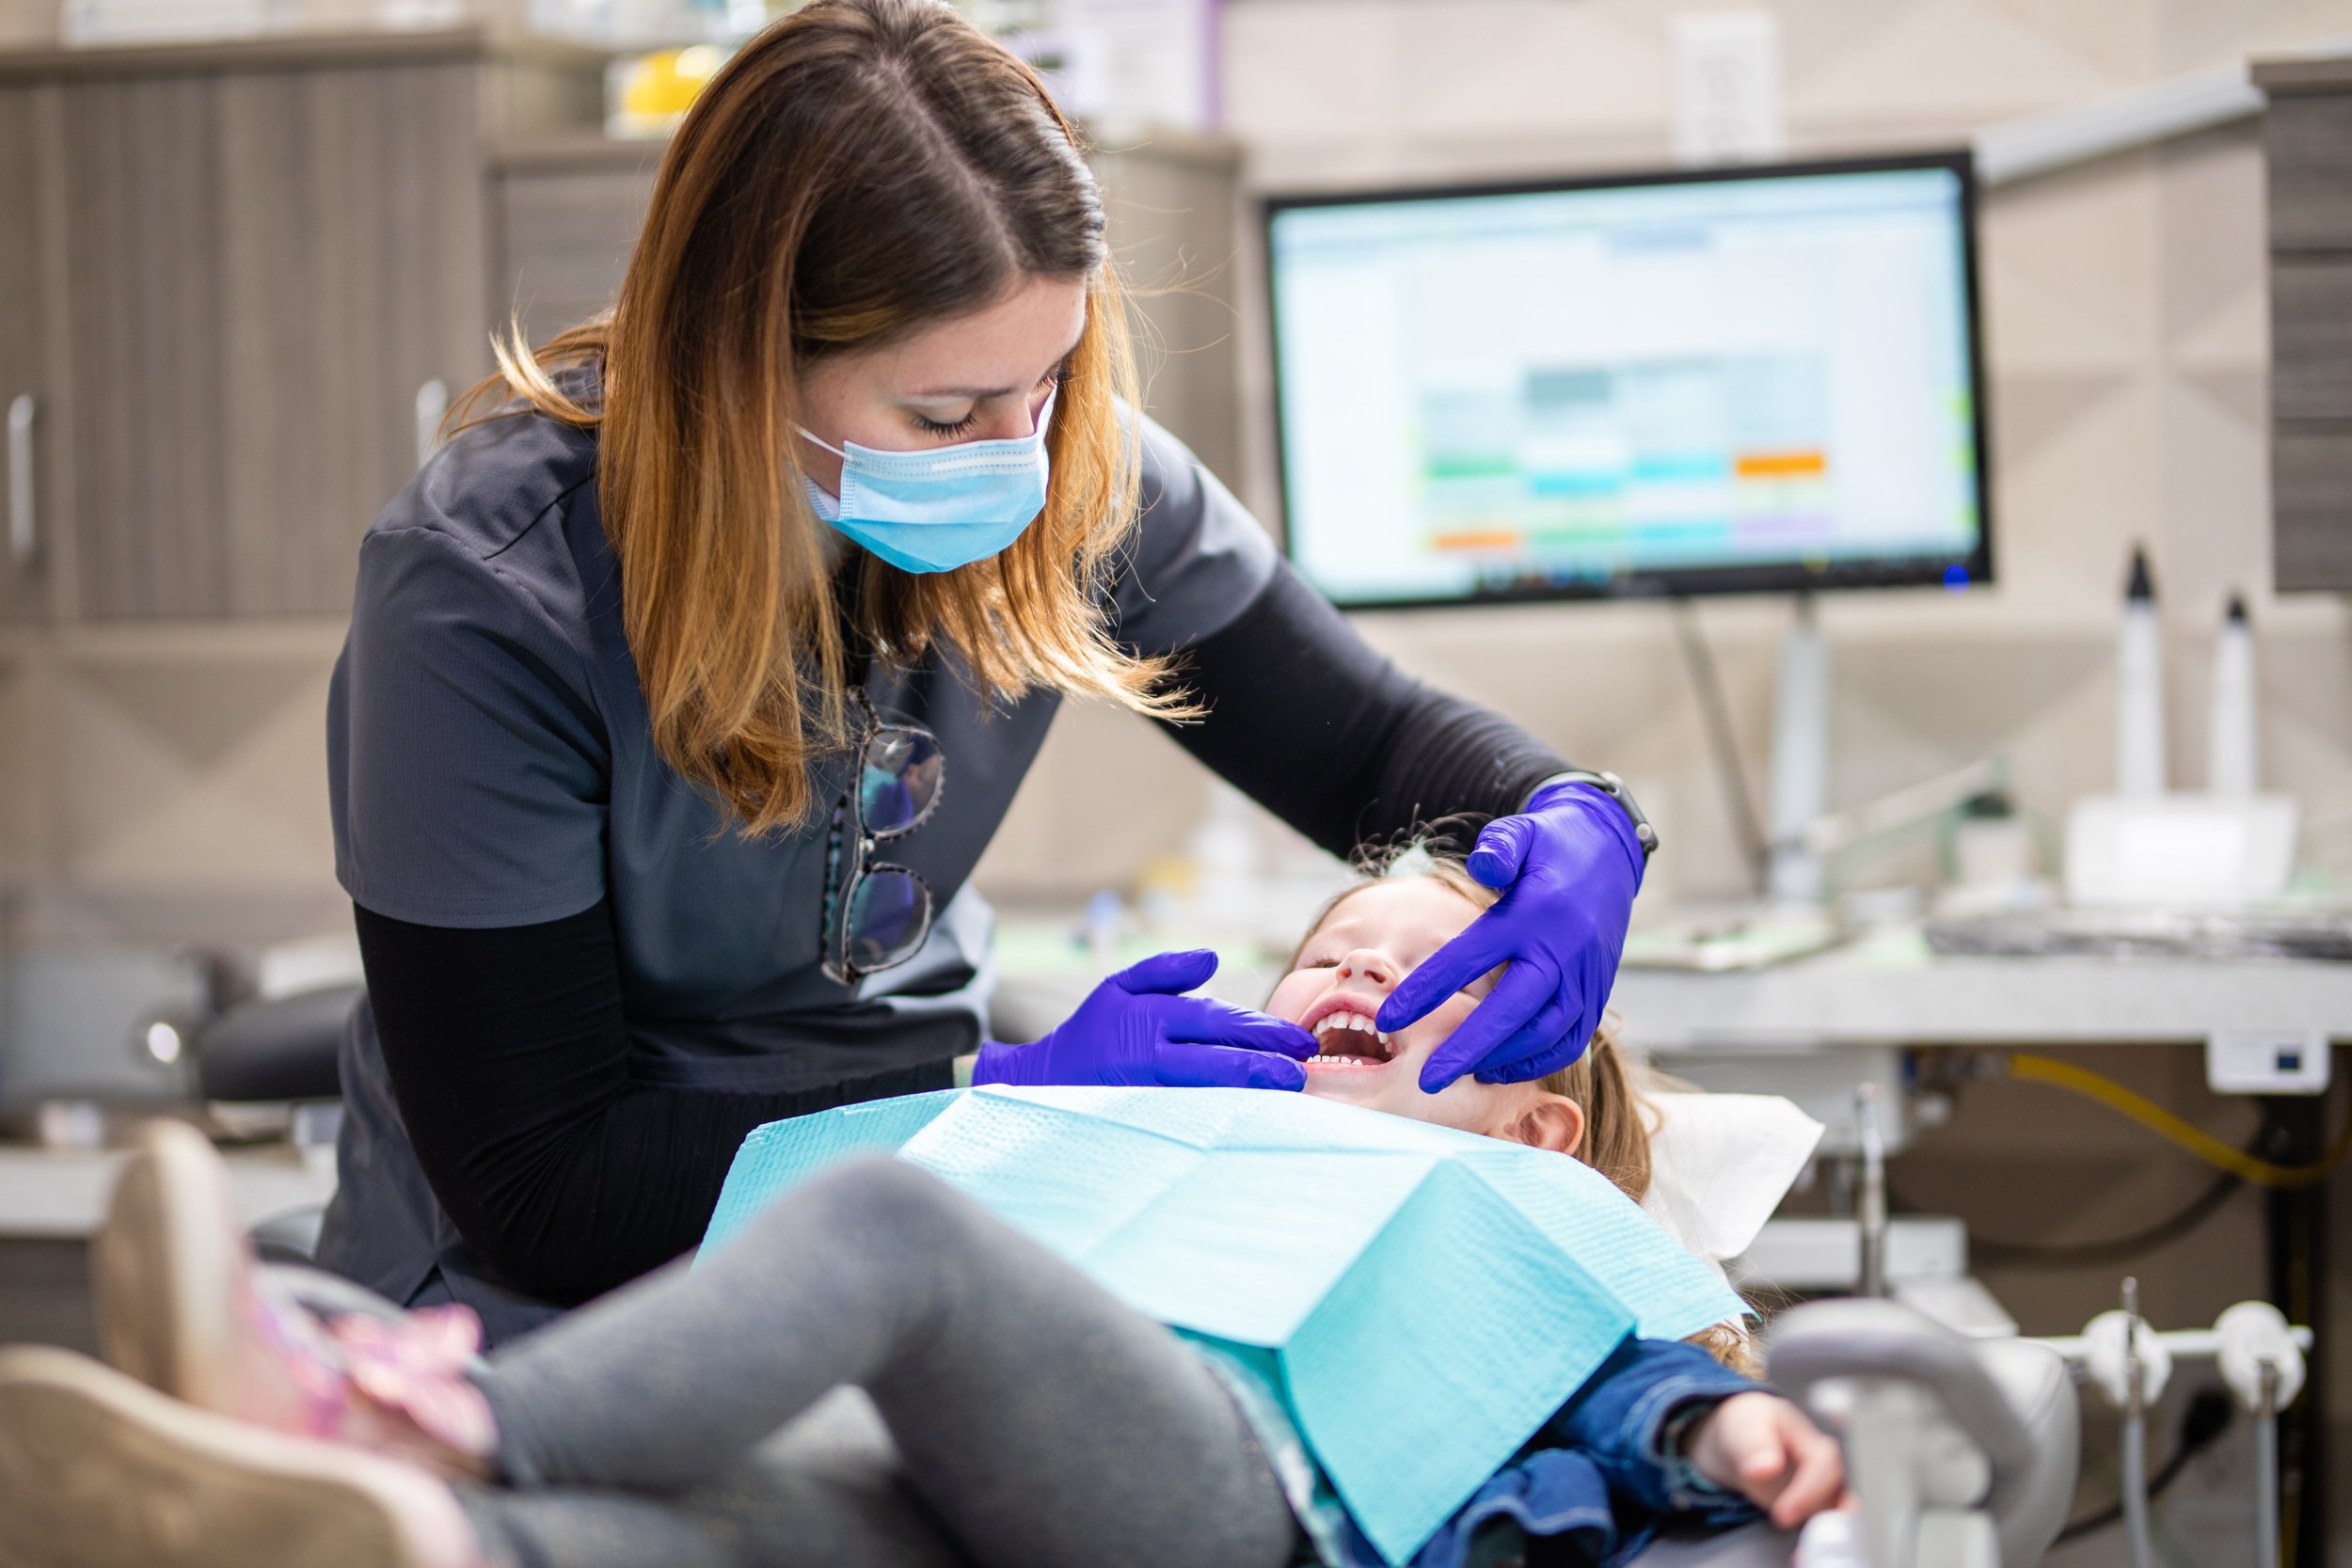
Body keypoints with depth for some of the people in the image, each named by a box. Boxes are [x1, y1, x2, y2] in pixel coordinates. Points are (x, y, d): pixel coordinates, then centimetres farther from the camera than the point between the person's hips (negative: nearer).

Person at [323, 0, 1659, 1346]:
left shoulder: (1073, 480, -7)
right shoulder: (485, 599, -23)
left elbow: (1379, 744, 8)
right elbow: (536, 1193, -21)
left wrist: (1576, 826, -16)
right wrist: (1021, 1102, -24)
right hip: (564, 1300, -5)